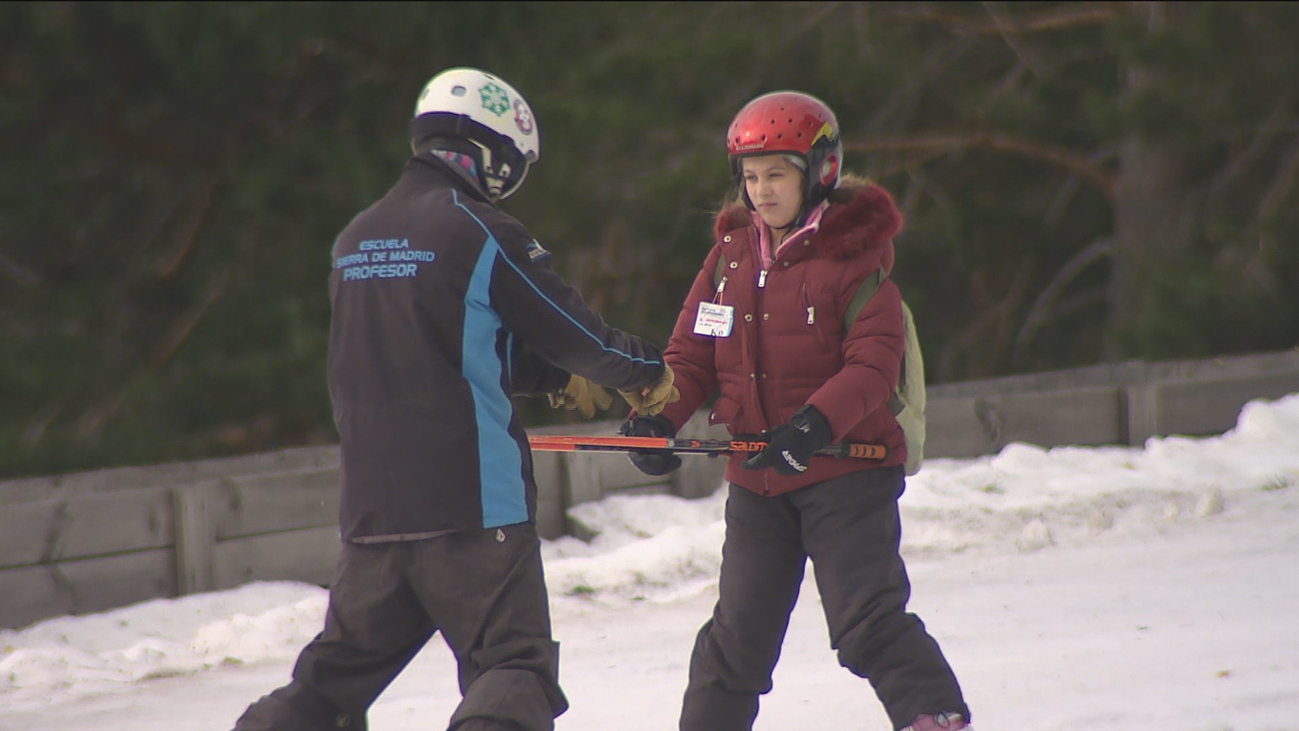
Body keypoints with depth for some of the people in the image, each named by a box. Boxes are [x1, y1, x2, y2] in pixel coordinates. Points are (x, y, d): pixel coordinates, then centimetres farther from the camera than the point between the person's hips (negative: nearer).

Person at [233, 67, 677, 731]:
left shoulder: (355, 239, 14)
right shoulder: (481, 234, -9)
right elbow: (573, 330, -2)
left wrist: (554, 376, 26)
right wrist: (648, 373, 16)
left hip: (370, 504, 6)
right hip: (472, 504, -6)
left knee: (335, 674, 14)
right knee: (514, 669, -4)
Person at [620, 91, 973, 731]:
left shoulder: (854, 258, -9)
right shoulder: (730, 256, 8)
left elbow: (873, 365, -17)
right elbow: (692, 354, 8)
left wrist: (814, 424, -31)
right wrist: (657, 418, -9)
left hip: (846, 469, -5)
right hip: (756, 481, 5)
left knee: (866, 618, -14)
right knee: (738, 631, 10)